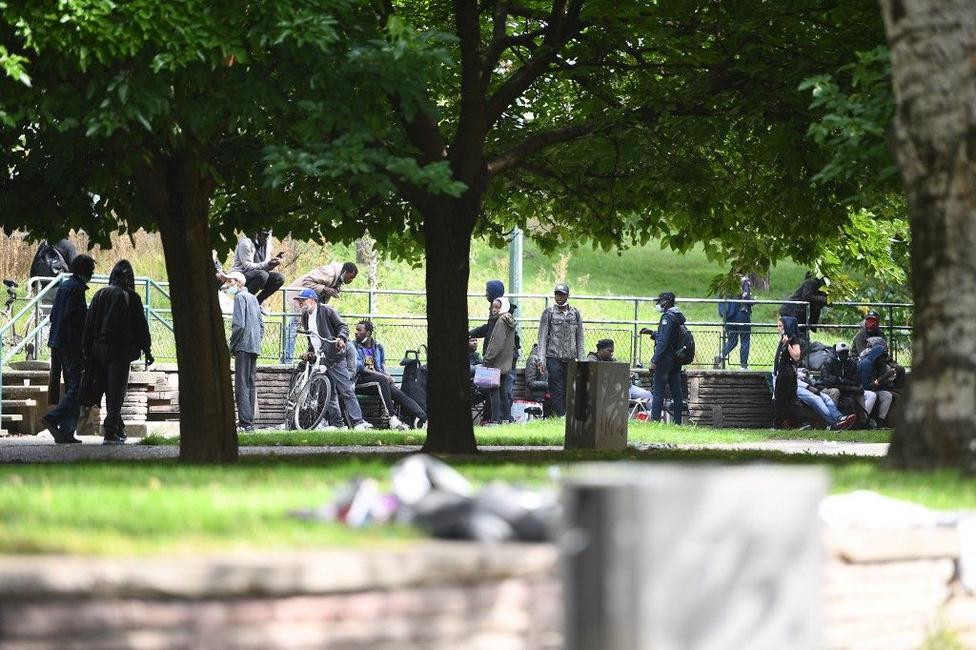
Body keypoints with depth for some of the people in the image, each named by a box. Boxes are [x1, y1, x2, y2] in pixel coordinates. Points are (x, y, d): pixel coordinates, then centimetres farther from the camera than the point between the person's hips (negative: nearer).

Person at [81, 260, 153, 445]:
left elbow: (89, 324, 7)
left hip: (100, 348, 4)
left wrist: (87, 349, 10)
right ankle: (110, 432, -12)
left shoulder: (99, 295, 7)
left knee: (111, 392, 15)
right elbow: (141, 325, -2)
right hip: (121, 349, -4)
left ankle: (117, 429, 23)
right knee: (116, 390, -3)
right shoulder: (131, 297, -4)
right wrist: (147, 350, 4)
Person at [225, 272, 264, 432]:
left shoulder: (240, 297, -7)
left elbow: (239, 325, -16)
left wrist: (232, 346, -8)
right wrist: (258, 341, 19)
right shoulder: (252, 298, 21)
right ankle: (249, 422, 13)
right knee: (250, 385, 11)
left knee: (242, 385, -11)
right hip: (254, 348, 9)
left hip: (244, 347, -9)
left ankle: (245, 423, -17)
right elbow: (261, 324, 23)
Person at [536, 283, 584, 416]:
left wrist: (580, 359, 6)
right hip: (554, 357, -2)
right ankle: (560, 416, -6)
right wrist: (542, 359, -8)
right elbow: (542, 337, 0)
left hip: (571, 359, 3)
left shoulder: (575, 313, 11)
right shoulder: (549, 313, 3)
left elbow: (579, 338, 13)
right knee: (557, 391, -7)